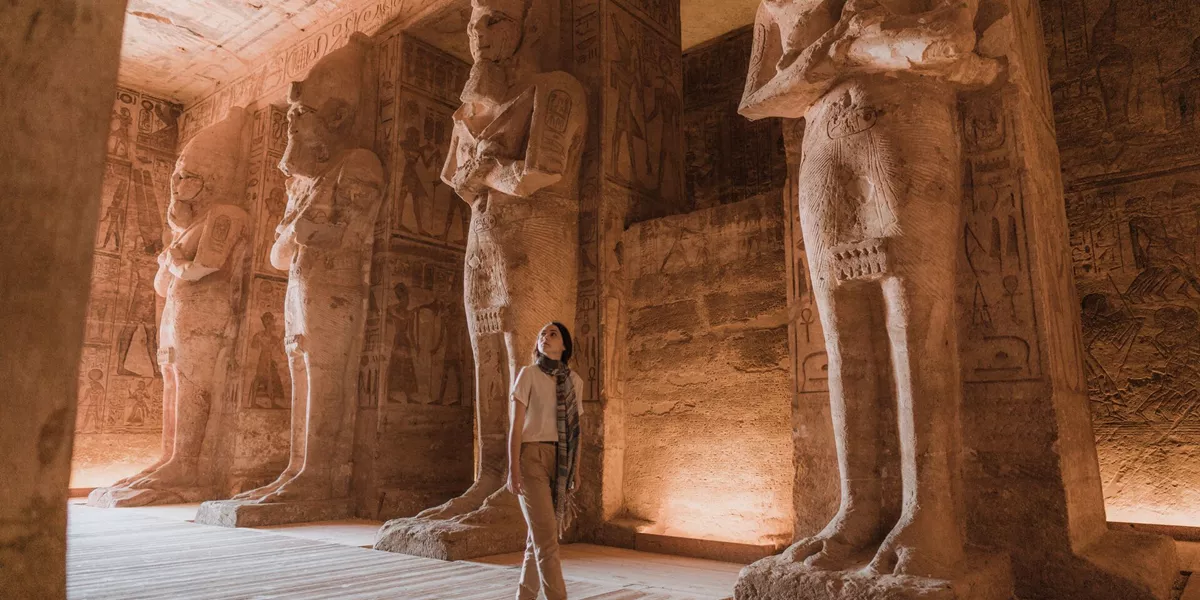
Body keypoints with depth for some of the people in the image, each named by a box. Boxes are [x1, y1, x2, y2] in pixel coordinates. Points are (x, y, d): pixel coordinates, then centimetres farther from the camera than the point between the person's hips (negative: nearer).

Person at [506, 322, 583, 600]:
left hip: (560, 462, 5)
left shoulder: (574, 380, 11)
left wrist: (576, 470, 12)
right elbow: (516, 424, -7)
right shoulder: (528, 374, -3)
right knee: (546, 535, -10)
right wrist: (513, 470, -14)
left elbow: (574, 429, 14)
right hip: (532, 458, -5)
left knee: (540, 534, 9)